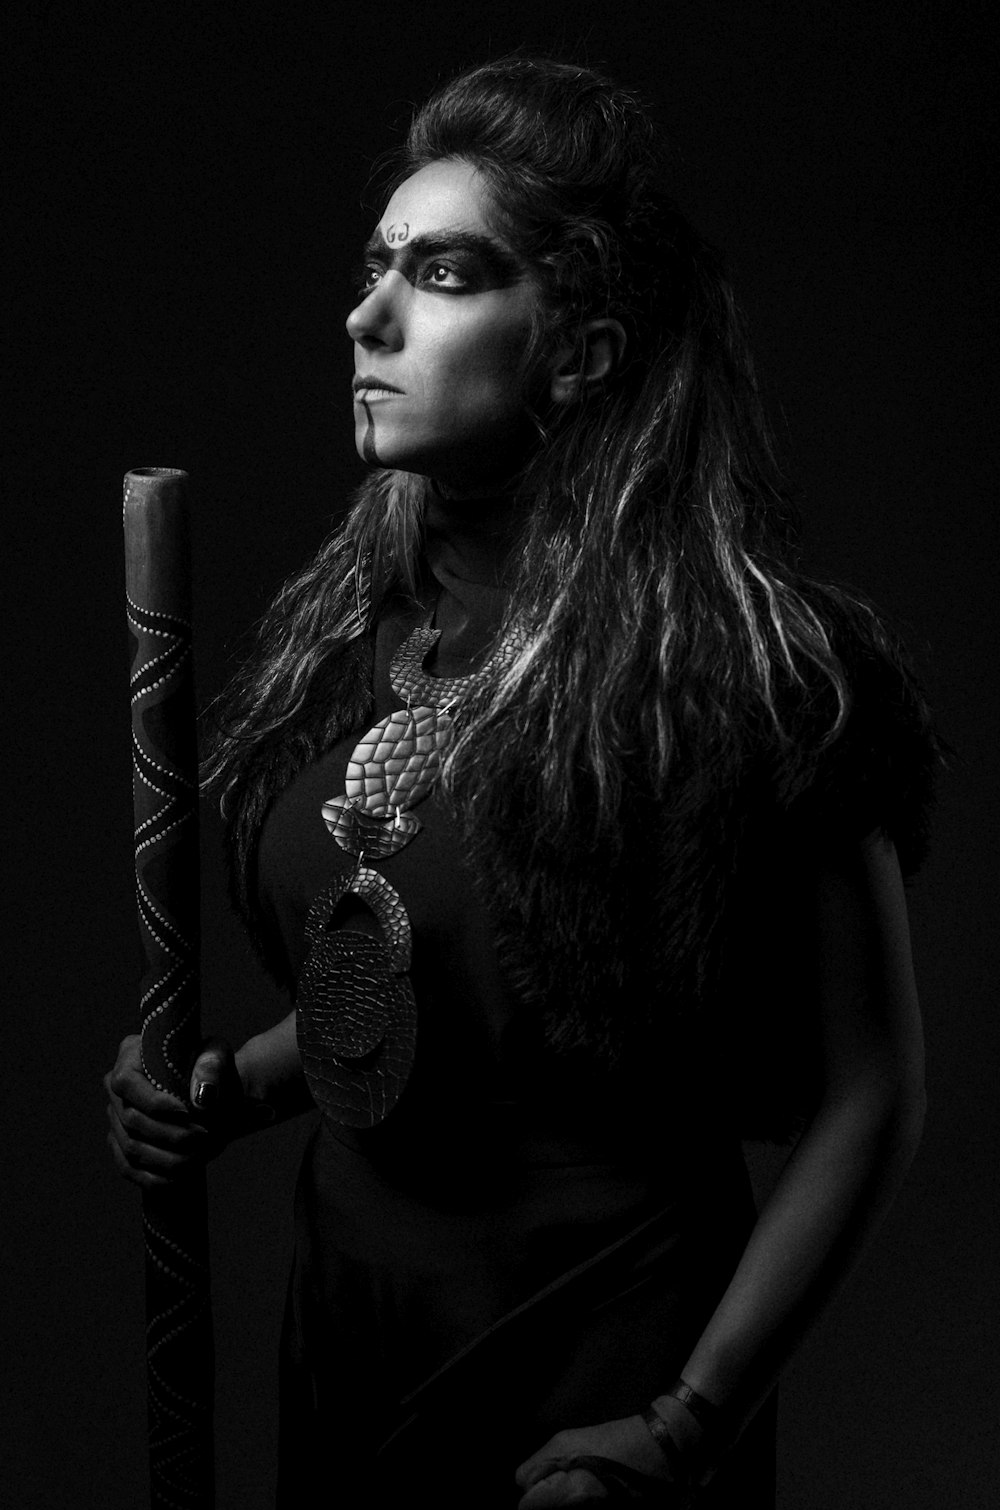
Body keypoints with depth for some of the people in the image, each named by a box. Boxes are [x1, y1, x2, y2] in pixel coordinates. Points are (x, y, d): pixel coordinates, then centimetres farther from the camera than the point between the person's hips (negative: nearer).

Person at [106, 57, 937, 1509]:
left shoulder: (753, 671, -18)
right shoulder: (341, 633, 1)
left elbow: (869, 1103, -13)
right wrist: (236, 1087, -2)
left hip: (596, 1355, -6)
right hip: (342, 1319, 6)